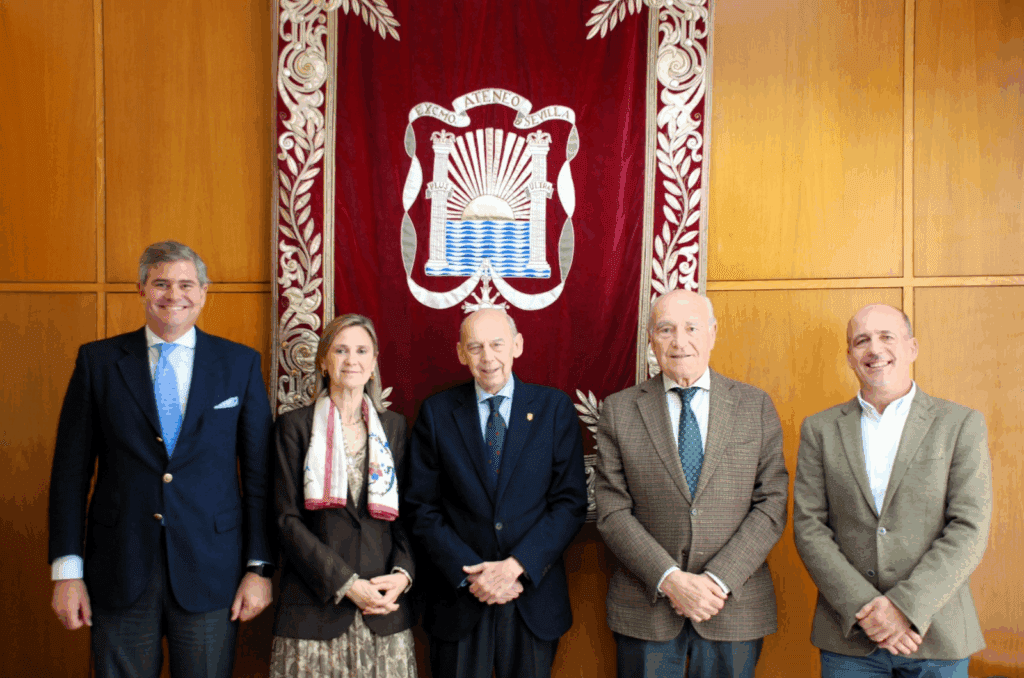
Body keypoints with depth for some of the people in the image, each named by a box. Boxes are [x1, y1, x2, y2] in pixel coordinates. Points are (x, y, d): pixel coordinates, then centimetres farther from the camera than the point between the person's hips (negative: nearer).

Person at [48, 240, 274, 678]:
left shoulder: (241, 363, 3)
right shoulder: (98, 361, 3)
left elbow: (259, 474, 2)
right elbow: (71, 470, 3)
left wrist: (259, 567, -1)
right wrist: (67, 570, -1)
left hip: (210, 571, 0)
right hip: (119, 572, 1)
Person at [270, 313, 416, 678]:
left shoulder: (395, 426, 10)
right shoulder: (294, 425, 1)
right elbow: (288, 520, -4)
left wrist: (402, 572, -7)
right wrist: (345, 583, -11)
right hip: (315, 607, -2)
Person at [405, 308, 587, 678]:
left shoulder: (554, 407, 0)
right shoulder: (436, 412, 0)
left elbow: (571, 502, -4)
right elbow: (422, 508, -2)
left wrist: (517, 565, -14)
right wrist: (470, 574, -12)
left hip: (535, 598, 0)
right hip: (458, 596, 0)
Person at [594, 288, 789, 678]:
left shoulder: (756, 406, 3)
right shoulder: (619, 411, 1)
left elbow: (772, 504, -2)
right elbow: (612, 511, -3)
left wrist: (718, 580, -12)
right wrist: (669, 579, -14)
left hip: (735, 608, 1)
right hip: (645, 610, 0)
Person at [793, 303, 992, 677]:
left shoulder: (961, 424, 1)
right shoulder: (820, 429, 5)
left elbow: (969, 529, -6)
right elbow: (808, 527, -1)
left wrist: (906, 605, -15)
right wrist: (863, 607, -12)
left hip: (936, 635, -1)